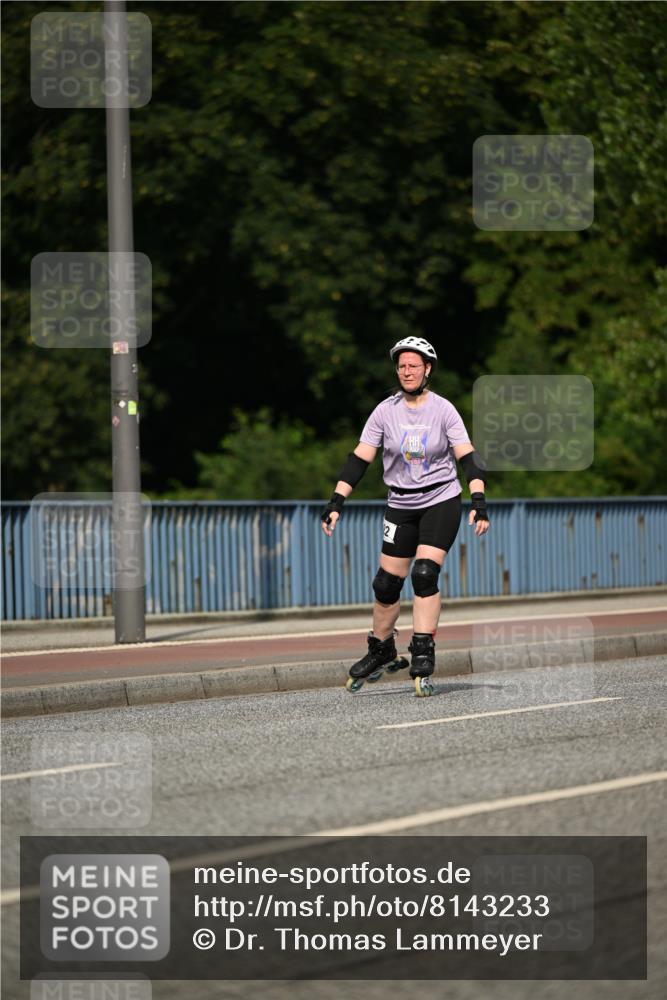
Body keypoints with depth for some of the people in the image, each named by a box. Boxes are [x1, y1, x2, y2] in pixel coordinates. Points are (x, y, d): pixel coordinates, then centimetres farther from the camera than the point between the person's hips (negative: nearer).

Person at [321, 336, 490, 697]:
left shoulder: (443, 410, -8)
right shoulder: (386, 411, -3)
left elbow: (467, 457, -12)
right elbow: (359, 458, -3)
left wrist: (479, 501, -24)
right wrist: (336, 503, -10)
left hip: (441, 501, -3)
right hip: (401, 505, 3)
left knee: (425, 575, -19)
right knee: (386, 583, 4)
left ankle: (423, 656, -15)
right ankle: (381, 652, 25)